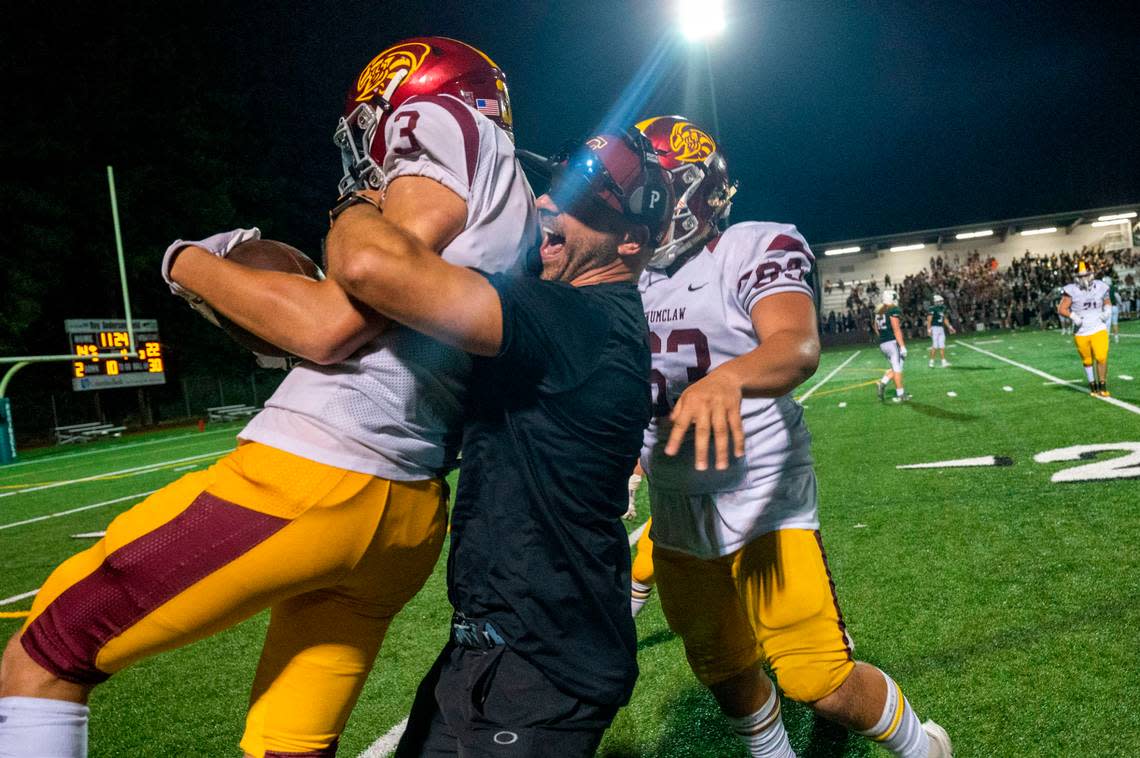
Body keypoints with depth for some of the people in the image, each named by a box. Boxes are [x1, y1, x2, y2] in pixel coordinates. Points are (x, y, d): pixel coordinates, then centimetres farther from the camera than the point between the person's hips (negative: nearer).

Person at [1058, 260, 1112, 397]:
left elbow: (1107, 301, 16)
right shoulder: (1071, 290, -11)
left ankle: (1102, 385, 9)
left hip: (1099, 330, 1)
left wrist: (1107, 310, -3)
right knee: (1087, 361, 12)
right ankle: (1092, 385, 31)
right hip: (1081, 333, -1)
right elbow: (1061, 309, -12)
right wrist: (1073, 316, -27)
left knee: (1101, 358, -9)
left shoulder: (1100, 287, -1)